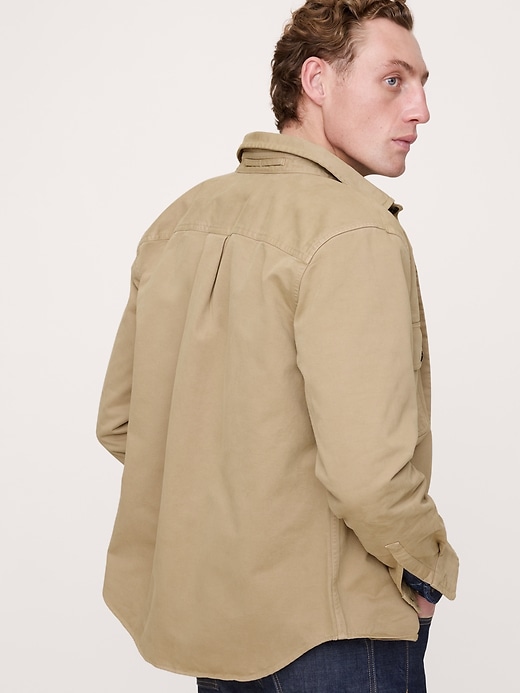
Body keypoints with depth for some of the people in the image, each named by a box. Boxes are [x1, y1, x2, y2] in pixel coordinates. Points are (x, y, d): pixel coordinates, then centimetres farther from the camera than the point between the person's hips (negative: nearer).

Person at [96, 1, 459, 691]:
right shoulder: (354, 228, -20)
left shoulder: (180, 219, 4)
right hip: (324, 629, -7)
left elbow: (119, 422, 9)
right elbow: (367, 470, -29)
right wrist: (426, 566, -10)